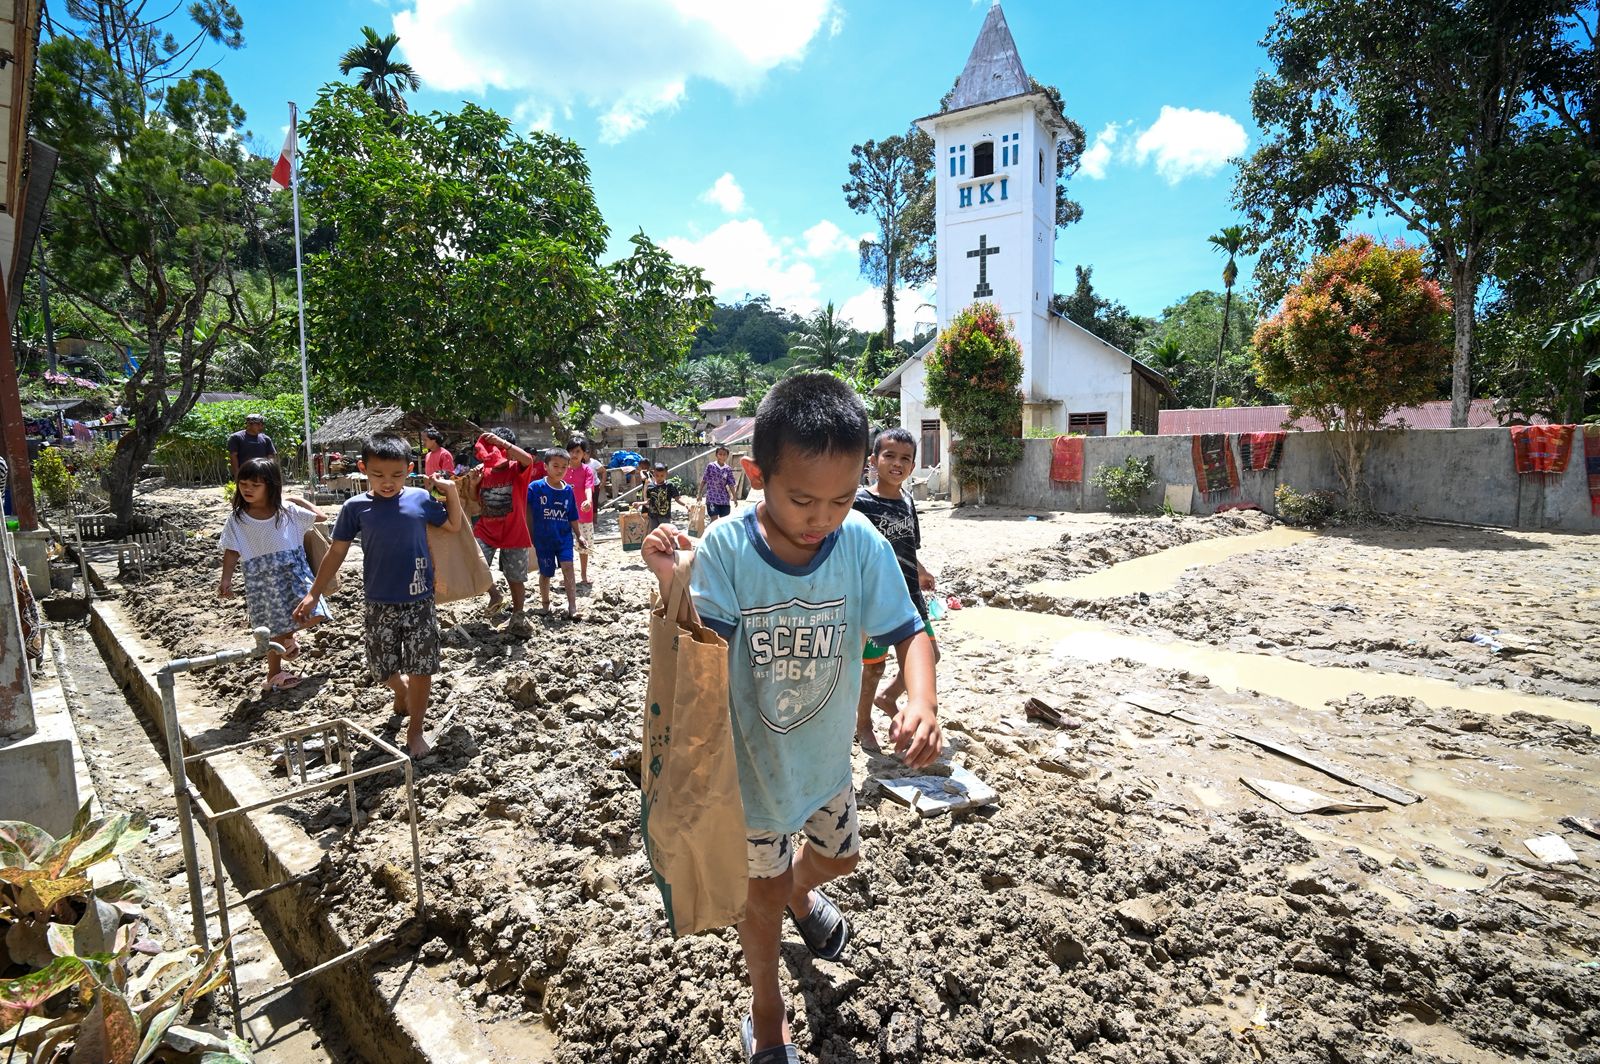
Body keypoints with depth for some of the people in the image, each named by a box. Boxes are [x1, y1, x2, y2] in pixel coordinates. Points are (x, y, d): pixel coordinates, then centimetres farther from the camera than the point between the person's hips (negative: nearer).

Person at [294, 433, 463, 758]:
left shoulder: (420, 499, -4)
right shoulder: (355, 507, -4)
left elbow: (454, 525, 10)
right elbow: (336, 552, 4)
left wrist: (451, 490, -2)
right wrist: (313, 593, 4)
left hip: (419, 602, -1)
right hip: (379, 606, 1)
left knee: (421, 669, 4)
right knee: (382, 671, 12)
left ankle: (415, 729, 21)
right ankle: (402, 693, 46)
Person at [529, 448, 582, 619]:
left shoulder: (569, 490, -1)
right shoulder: (536, 487, -10)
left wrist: (578, 535, 11)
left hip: (564, 536, 1)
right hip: (543, 538, -1)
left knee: (567, 567, -14)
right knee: (545, 573, 13)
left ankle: (572, 607, -14)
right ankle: (545, 602, 36)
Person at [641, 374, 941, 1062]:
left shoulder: (861, 546, -20)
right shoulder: (725, 548, -26)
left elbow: (906, 631, -16)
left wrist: (922, 700, -35)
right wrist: (673, 586, -45)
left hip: (826, 750, 3)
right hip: (753, 758, -3)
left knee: (838, 856, 28)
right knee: (763, 888, 18)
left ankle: (801, 897, 67)